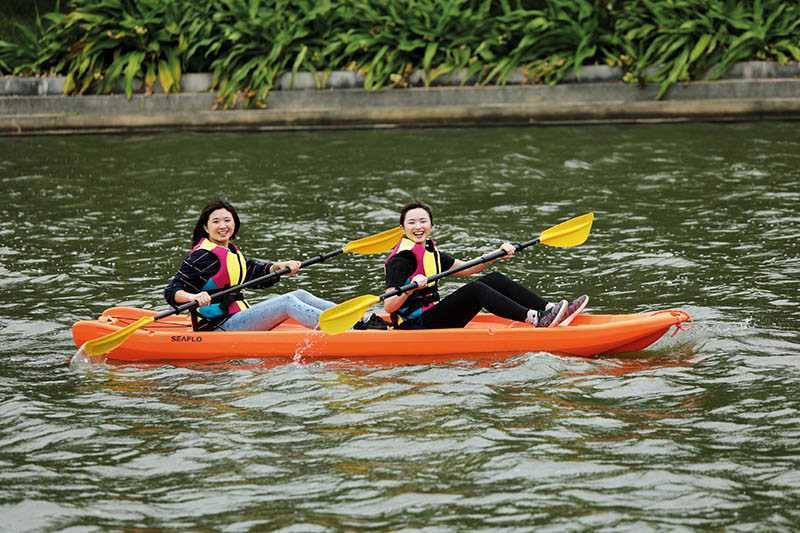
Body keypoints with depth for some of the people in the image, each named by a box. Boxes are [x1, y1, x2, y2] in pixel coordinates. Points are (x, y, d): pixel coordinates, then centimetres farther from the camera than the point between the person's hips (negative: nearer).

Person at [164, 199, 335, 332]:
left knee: (300, 295, 4)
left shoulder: (231, 251, 16)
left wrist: (278, 266, 6)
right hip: (219, 327, -10)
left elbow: (255, 274, 24)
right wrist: (193, 297, -39)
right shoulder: (203, 256, -13)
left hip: (237, 315, 10)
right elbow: (172, 292, -18)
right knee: (288, 302, -20)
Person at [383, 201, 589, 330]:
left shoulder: (430, 252, 18)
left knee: (494, 280, -1)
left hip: (431, 317, 9)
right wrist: (410, 289, -37)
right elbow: (389, 307, -20)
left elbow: (466, 268, 22)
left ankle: (549, 309, -9)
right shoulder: (401, 259, -12)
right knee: (474, 289, -27)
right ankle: (535, 319, -37)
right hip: (415, 326, -9)